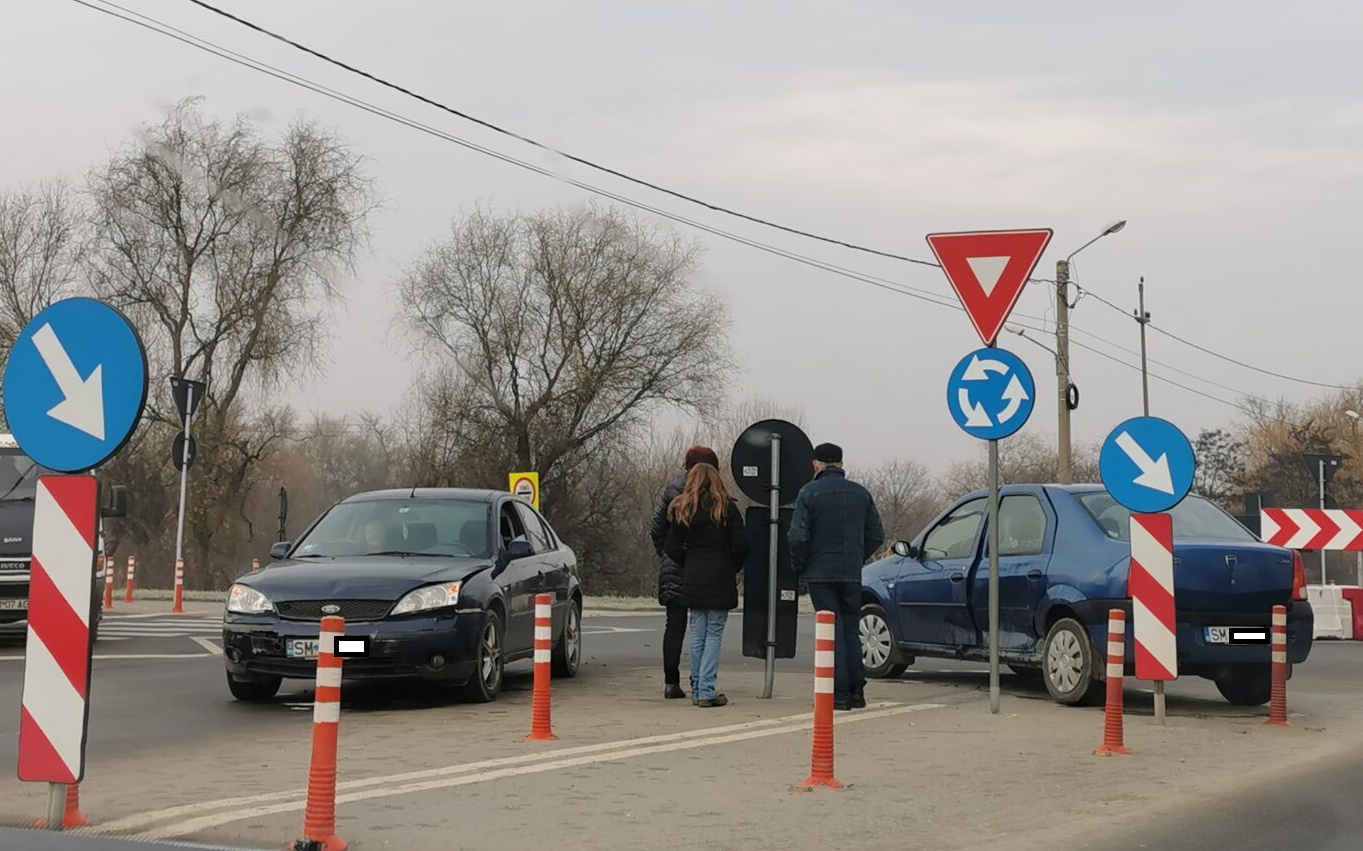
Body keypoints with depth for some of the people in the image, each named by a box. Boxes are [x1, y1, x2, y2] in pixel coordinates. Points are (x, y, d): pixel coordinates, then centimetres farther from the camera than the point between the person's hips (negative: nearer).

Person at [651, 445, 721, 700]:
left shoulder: (671, 490, 3)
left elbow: (657, 527, 5)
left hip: (673, 569, 3)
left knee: (674, 626, 7)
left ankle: (671, 682, 4)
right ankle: (699, 682, 5)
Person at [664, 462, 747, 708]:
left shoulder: (682, 510, 5)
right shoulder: (727, 508, -3)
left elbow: (672, 548, 1)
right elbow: (741, 544, -9)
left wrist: (690, 564, 13)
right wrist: (733, 568, 6)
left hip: (693, 578, 3)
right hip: (720, 577, -3)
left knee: (697, 634, 10)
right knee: (714, 634, 0)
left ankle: (698, 690, 14)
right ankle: (707, 691, -5)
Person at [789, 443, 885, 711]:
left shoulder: (809, 492, -7)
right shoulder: (861, 493, 9)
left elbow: (798, 536, -14)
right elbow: (876, 535, 10)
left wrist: (798, 567, 0)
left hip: (821, 573, -4)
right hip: (852, 574, 4)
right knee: (851, 630, 13)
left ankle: (839, 693, -3)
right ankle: (856, 690, 12)